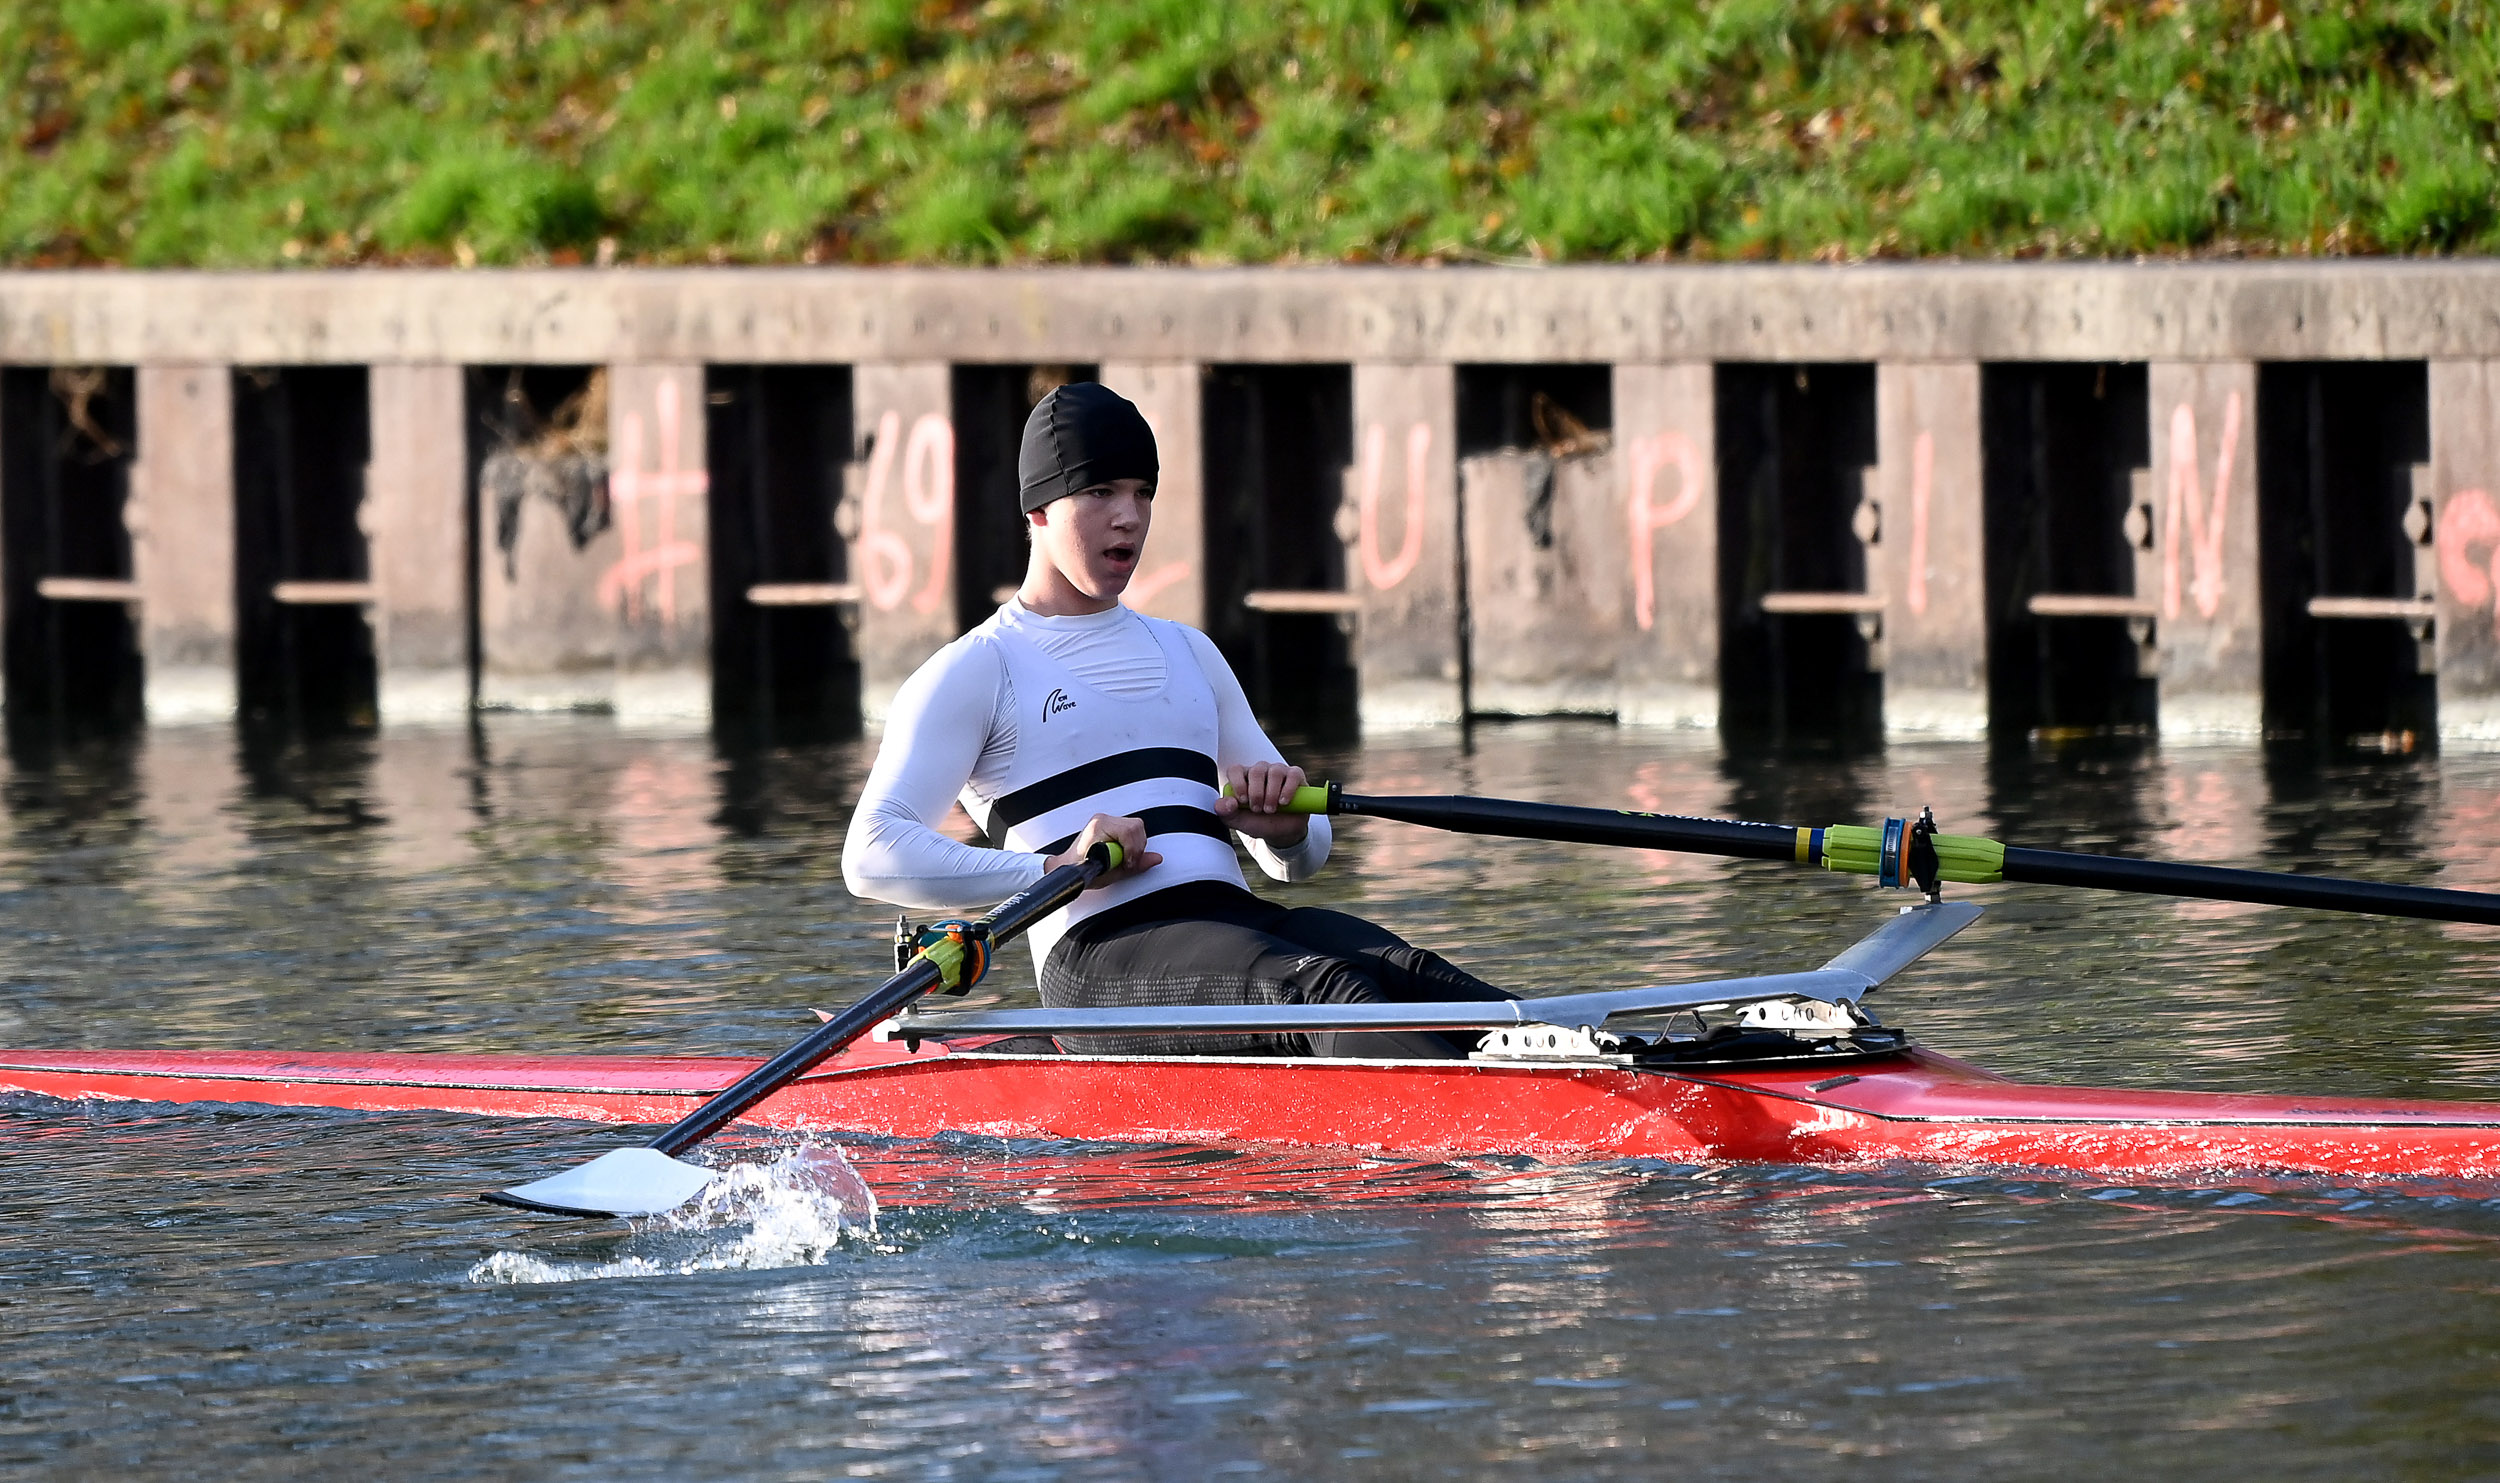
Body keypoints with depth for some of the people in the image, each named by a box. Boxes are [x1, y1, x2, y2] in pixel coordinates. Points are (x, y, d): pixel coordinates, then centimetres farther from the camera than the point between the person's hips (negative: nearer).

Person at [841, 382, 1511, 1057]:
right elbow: (873, 856, -6)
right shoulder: (978, 670, 9)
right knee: (1324, 989, -36)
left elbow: (1300, 858, 31)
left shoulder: (1188, 653, 30)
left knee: (1402, 973, -29)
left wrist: (1285, 828, 4)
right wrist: (1057, 868, -19)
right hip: (1103, 953, -6)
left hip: (1241, 922, 6)